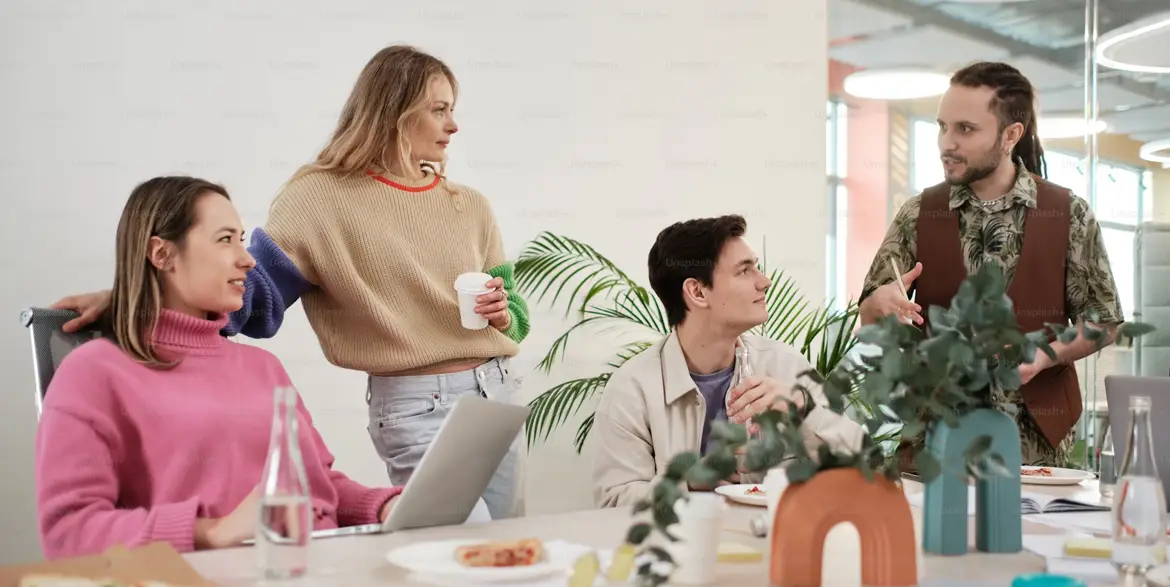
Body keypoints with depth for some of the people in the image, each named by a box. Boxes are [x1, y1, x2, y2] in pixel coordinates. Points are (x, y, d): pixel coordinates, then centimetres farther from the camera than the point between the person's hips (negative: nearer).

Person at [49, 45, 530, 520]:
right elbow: (247, 281, -13)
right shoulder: (325, 197, -6)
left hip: (497, 392, 6)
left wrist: (502, 314, -8)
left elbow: (514, 312, 16)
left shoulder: (470, 205, 10)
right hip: (418, 404, -6)